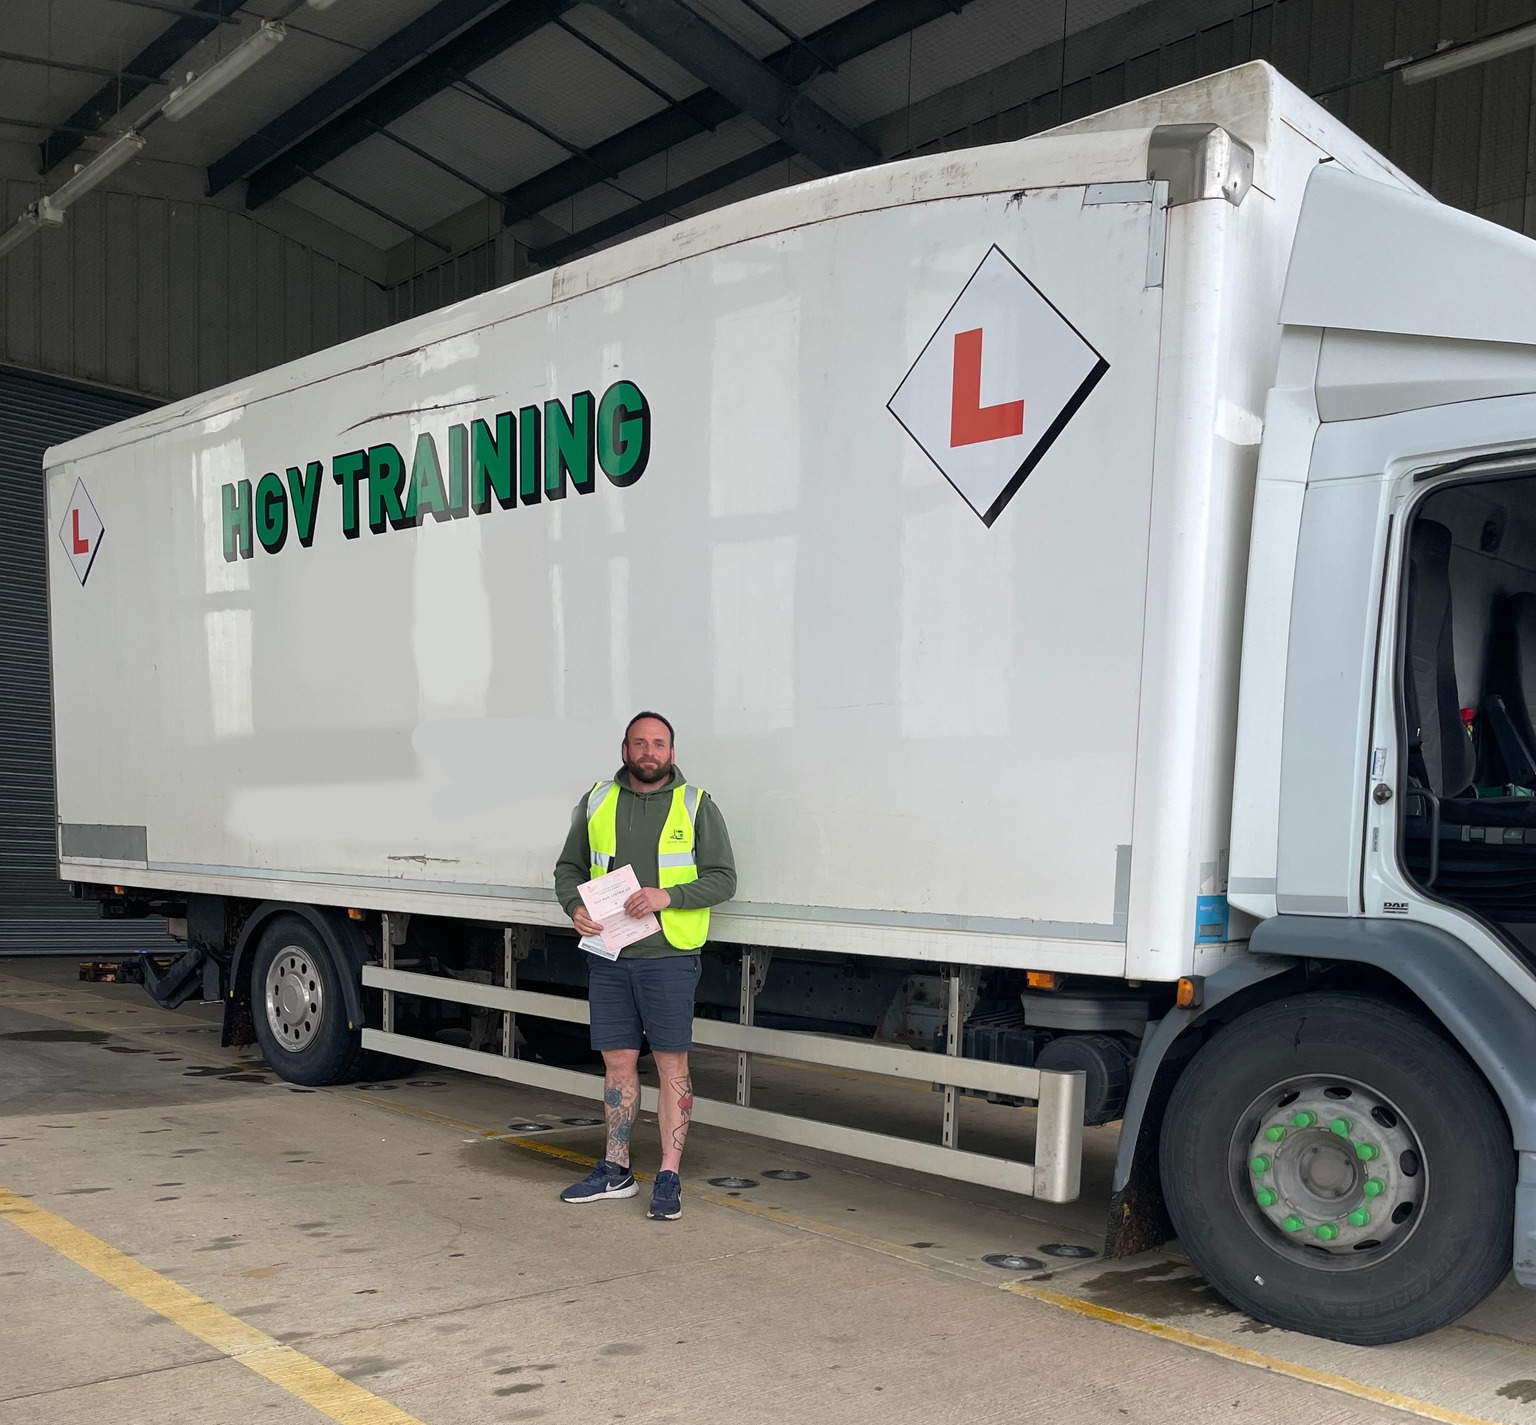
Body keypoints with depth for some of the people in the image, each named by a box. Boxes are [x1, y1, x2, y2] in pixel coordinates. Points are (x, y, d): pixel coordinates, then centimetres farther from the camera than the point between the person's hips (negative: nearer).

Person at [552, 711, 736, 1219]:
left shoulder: (696, 805, 1)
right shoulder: (597, 802, 11)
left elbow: (723, 878, -2)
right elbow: (568, 868, 16)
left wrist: (668, 896, -16)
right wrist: (575, 907, -5)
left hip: (668, 955, -3)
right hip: (608, 955, 3)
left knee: (672, 1064, -1)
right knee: (618, 1062, 11)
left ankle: (669, 1178, 5)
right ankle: (615, 1171, 23)